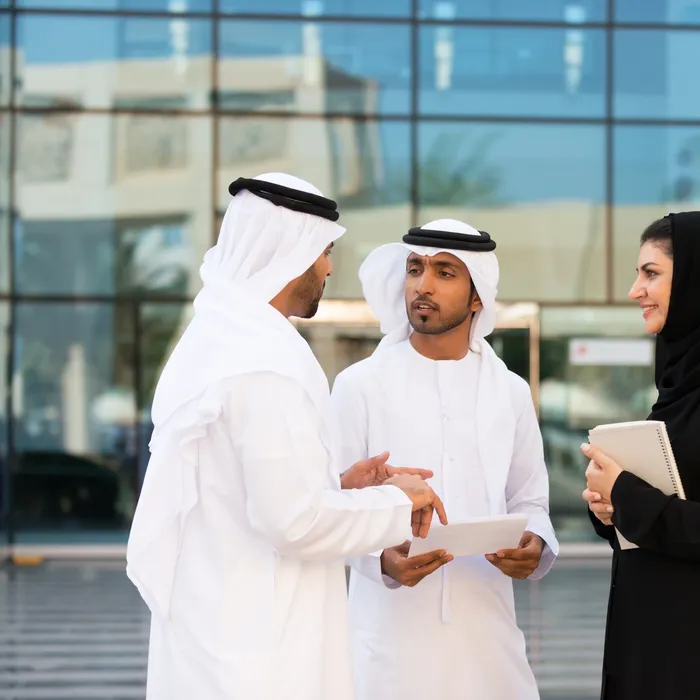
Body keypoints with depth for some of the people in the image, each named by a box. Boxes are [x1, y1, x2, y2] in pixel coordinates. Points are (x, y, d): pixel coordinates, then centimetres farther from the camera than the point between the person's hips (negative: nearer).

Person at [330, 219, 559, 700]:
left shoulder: (511, 391, 9)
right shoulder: (360, 385, -1)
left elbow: (528, 501, 12)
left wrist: (536, 546, -9)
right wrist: (382, 558, -20)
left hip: (485, 629, 3)